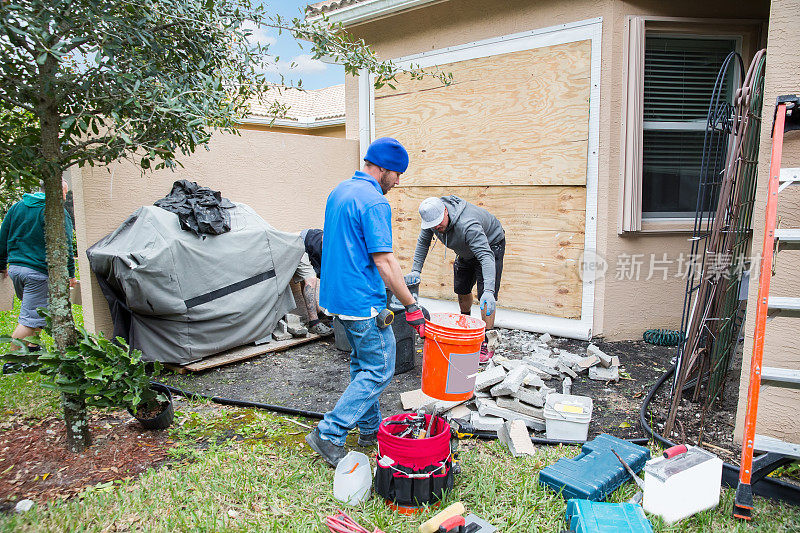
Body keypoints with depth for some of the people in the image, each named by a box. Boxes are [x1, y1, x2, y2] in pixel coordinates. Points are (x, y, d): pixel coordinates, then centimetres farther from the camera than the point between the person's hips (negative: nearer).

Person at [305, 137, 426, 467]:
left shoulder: (339, 192, 11)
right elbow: (384, 260, -22)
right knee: (379, 370, 1)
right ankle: (330, 434, 3)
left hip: (337, 295, 10)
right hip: (363, 303, -10)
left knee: (363, 363, 20)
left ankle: (370, 428, 32)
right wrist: (412, 307, -15)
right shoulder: (374, 202, -18)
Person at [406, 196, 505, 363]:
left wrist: (489, 291, -60)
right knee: (461, 290, 14)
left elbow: (486, 256, -50)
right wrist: (416, 270, -14)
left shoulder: (467, 225, -43)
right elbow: (423, 242, -4)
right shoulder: (432, 217, -20)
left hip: (490, 245, -7)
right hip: (466, 251, 7)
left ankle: (486, 344, -10)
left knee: (485, 296, -16)